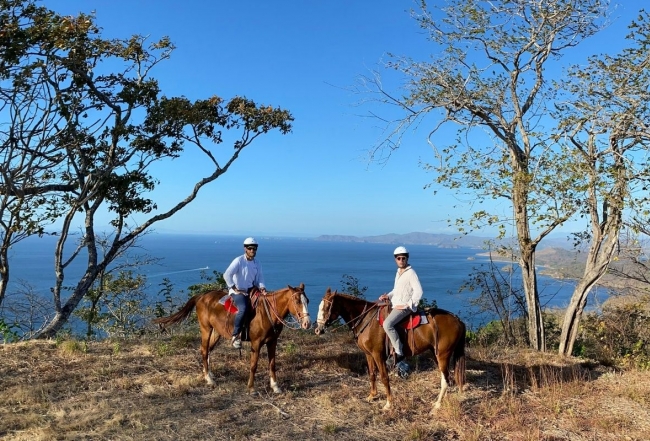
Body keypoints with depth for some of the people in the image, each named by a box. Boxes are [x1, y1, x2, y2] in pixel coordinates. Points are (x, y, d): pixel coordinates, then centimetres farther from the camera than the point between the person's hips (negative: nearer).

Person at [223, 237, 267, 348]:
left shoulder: (257, 263, 8)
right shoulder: (239, 261, -14)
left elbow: (260, 277, 10)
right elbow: (227, 275, -22)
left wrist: (262, 287, -11)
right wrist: (235, 289, -19)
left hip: (251, 290, 8)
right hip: (237, 291, -8)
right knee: (243, 308, -34)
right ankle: (235, 336, -22)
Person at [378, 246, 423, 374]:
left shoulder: (411, 273, -11)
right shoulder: (398, 272, 14)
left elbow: (418, 292, -18)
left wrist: (408, 305, -18)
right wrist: (388, 296, 7)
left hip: (404, 307, -10)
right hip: (395, 305, 10)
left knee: (387, 324, -30)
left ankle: (400, 356, -23)